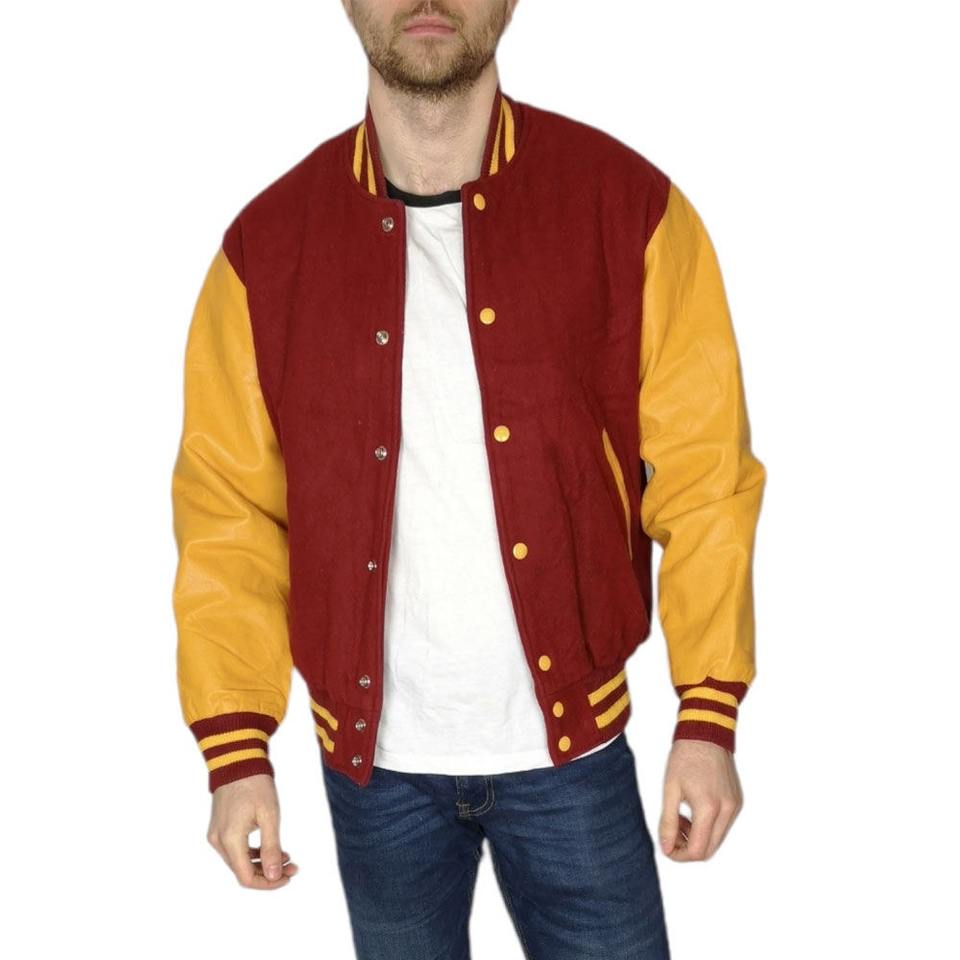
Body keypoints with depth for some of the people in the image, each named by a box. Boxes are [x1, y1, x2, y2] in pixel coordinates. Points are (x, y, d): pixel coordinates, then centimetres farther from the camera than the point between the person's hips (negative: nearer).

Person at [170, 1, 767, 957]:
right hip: (375, 760, 1)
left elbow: (702, 475, -7)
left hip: (571, 745, -1)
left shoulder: (627, 206, -7)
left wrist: (707, 720, -10)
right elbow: (228, 509, -2)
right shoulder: (267, 244, -4)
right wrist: (236, 755, -6)